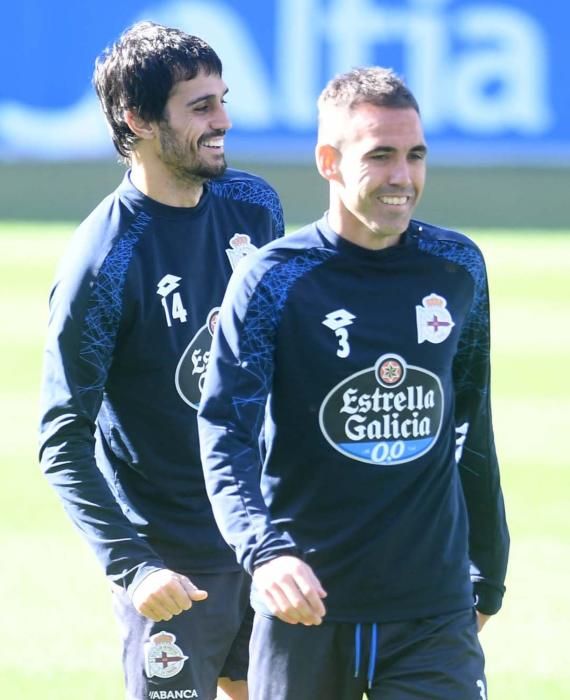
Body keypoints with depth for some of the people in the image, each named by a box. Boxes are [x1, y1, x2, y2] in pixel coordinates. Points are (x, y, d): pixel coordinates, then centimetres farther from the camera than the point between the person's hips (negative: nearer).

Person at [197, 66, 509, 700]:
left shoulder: (458, 268, 5)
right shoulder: (273, 280, -7)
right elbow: (225, 436, -15)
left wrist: (489, 577, 19)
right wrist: (265, 551, -32)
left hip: (434, 610, 2)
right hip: (305, 609, -2)